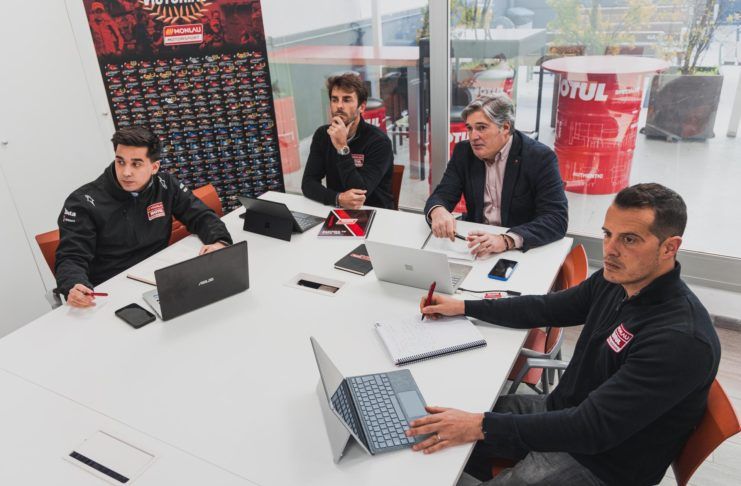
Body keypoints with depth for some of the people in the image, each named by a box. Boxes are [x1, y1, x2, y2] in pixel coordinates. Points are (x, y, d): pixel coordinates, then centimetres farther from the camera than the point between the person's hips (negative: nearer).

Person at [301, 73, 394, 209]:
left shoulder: (379, 141, -13)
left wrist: (342, 148, -24)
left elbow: (360, 193, -20)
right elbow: (307, 183, -7)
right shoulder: (322, 135, 1)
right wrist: (338, 199, -24)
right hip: (338, 212, 3)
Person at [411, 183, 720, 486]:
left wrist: (482, 426, -35)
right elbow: (546, 308, 9)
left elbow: (593, 428, -32)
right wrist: (463, 307, 7)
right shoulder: (615, 280, -5)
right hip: (563, 410, 7)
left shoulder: (682, 339, -30)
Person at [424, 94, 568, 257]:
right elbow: (442, 195, -3)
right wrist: (437, 211, -28)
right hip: (474, 245, 4)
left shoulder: (540, 157, -12)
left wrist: (506, 240, -36)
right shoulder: (463, 152, 1)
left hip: (522, 251, -3)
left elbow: (557, 219, -20)